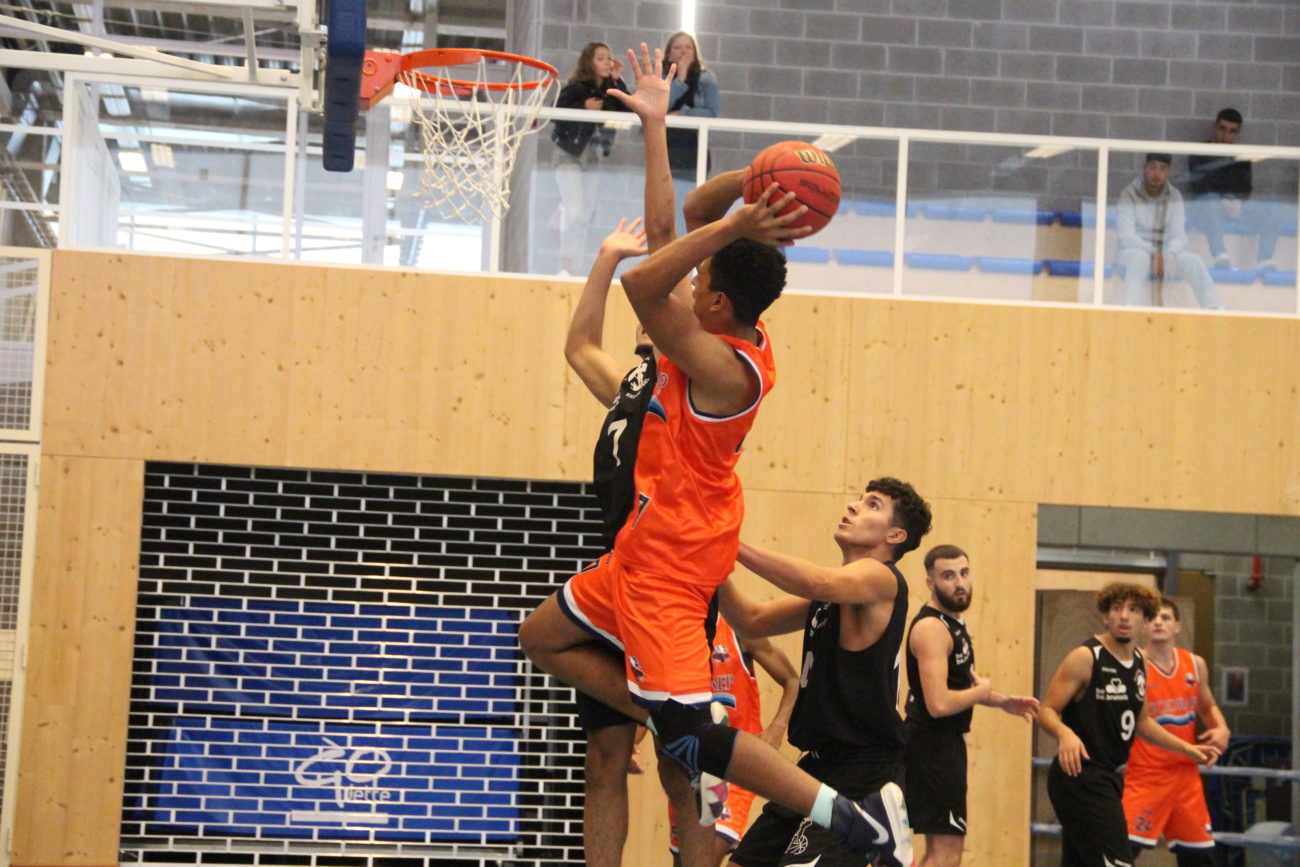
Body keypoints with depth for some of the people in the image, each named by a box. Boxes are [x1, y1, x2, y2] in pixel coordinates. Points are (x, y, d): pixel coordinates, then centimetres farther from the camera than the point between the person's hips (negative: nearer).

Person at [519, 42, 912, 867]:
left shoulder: (721, 365, -26)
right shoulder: (730, 329, 0)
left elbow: (643, 283, -36)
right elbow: (675, 227, 8)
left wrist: (732, 224, -39)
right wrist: (655, 125, 4)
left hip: (673, 553, -10)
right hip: (655, 543, 10)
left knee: (693, 725, -10)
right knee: (543, 638, 22)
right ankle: (677, 734, 15)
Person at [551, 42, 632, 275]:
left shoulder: (610, 88, 3)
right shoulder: (575, 88, -11)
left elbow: (628, 111, -10)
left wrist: (617, 81, -12)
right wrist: (583, 107, -25)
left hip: (593, 155, 6)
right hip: (570, 153, -6)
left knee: (587, 213, 7)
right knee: (574, 210, -13)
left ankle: (574, 265, 15)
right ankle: (565, 266, -4)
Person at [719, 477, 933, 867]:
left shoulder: (880, 578, -11)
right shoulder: (833, 592, 17)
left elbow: (818, 583, -32)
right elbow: (755, 621, 19)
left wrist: (731, 543, -32)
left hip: (864, 770, -9)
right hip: (821, 762, 9)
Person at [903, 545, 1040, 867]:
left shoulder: (954, 623, 12)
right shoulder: (931, 628, -19)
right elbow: (939, 704, -29)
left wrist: (1003, 701, 13)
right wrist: (982, 691, -11)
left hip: (945, 743, 10)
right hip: (933, 745, -10)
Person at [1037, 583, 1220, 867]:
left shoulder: (1138, 663, 13)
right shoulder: (1085, 657, -12)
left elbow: (1140, 720, 26)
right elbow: (1047, 711, -15)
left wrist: (1186, 748, 25)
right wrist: (1064, 733, -35)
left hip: (1106, 778, 9)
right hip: (1078, 775, -9)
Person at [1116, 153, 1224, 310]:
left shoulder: (1174, 197, 2)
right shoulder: (1130, 195, -9)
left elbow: (1178, 234, -5)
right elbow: (1126, 235, -17)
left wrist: (1169, 254, -27)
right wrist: (1154, 254, -28)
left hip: (1164, 251, 4)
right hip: (1134, 250, -4)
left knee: (1192, 260, -22)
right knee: (1140, 258, -38)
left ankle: (1215, 308, -25)